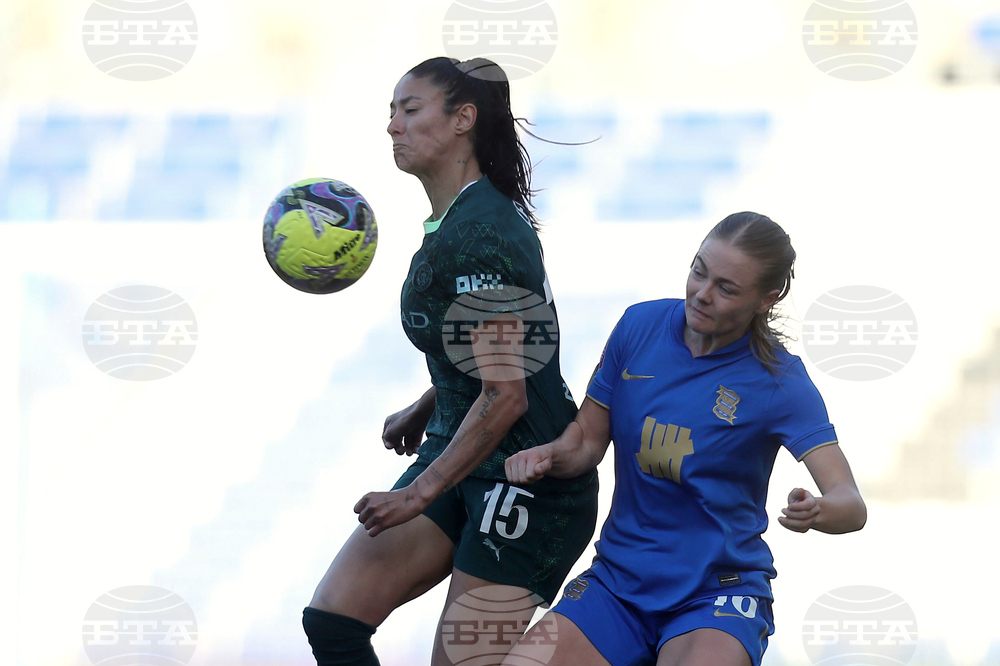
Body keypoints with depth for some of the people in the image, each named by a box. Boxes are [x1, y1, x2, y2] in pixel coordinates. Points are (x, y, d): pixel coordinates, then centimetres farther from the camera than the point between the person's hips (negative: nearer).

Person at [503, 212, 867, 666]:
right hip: (618, 582, 4)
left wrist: (816, 512, -38)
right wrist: (546, 457, -11)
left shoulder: (779, 380, -9)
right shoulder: (640, 325, 1)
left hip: (718, 593, -4)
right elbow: (587, 439, 12)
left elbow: (851, 507, -15)